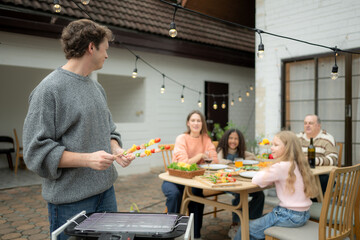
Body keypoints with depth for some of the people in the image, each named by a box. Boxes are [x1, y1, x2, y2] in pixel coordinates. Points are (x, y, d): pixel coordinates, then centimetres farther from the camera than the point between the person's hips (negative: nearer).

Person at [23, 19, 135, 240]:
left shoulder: (97, 88, 9)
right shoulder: (50, 89, -13)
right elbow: (37, 151, -15)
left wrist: (116, 150, -2)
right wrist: (87, 159, -22)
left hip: (106, 191, 7)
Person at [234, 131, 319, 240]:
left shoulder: (282, 166, -20)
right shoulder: (297, 164, 7)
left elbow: (256, 180, -17)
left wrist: (266, 170, 0)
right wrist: (269, 171, 0)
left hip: (289, 216, -9)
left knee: (246, 230, 2)